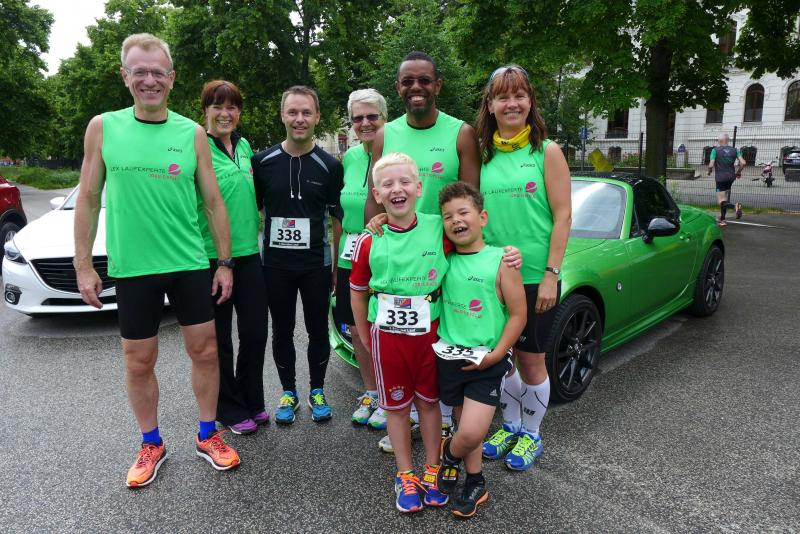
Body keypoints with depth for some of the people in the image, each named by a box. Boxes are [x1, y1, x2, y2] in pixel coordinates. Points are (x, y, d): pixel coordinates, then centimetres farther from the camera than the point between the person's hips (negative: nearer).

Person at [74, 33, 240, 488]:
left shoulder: (193, 133, 1)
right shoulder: (103, 128, 1)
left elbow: (214, 202, 3)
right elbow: (89, 200, 4)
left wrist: (225, 263, 0)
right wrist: (83, 265, 0)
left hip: (191, 265, 0)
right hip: (131, 268, 0)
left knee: (205, 350, 7)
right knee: (139, 362, 10)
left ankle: (208, 436, 27)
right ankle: (152, 445, 30)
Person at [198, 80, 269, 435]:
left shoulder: (244, 146, 11)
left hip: (248, 252, 6)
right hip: (211, 255, -6)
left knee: (255, 331, 10)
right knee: (219, 337, 7)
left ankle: (252, 402, 29)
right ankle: (231, 410, 24)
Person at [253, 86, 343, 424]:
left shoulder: (329, 166, -2)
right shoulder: (263, 161, 0)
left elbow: (339, 218, 2)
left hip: (316, 264, -1)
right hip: (275, 264, 1)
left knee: (318, 330, 10)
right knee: (282, 331, 12)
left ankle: (317, 391, 29)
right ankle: (288, 392, 30)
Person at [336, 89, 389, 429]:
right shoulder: (349, 157, 8)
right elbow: (342, 213, 13)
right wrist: (335, 257, 12)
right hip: (350, 260, 5)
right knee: (358, 330, 14)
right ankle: (370, 392, 33)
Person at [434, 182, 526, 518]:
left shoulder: (501, 261, -10)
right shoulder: (445, 260, 2)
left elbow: (518, 314, -9)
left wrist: (496, 354, -15)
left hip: (486, 362, -4)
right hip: (449, 356, 4)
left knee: (472, 433, -11)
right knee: (465, 426, 15)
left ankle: (451, 453, 23)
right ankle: (475, 482, 39)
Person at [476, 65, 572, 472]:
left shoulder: (547, 152, -4)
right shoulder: (482, 155, 6)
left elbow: (562, 216, -7)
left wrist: (551, 274, -13)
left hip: (534, 277, -3)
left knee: (530, 360, 8)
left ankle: (531, 435, 30)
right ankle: (510, 426, 36)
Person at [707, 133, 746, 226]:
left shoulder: (715, 150, -8)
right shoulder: (735, 150, 3)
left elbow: (711, 165, -15)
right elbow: (743, 163, -5)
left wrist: (709, 171, 6)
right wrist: (738, 172, 11)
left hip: (720, 178, -5)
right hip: (731, 177, 5)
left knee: (722, 201, -3)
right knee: (725, 198, 19)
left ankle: (735, 206, -33)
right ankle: (722, 219, 24)